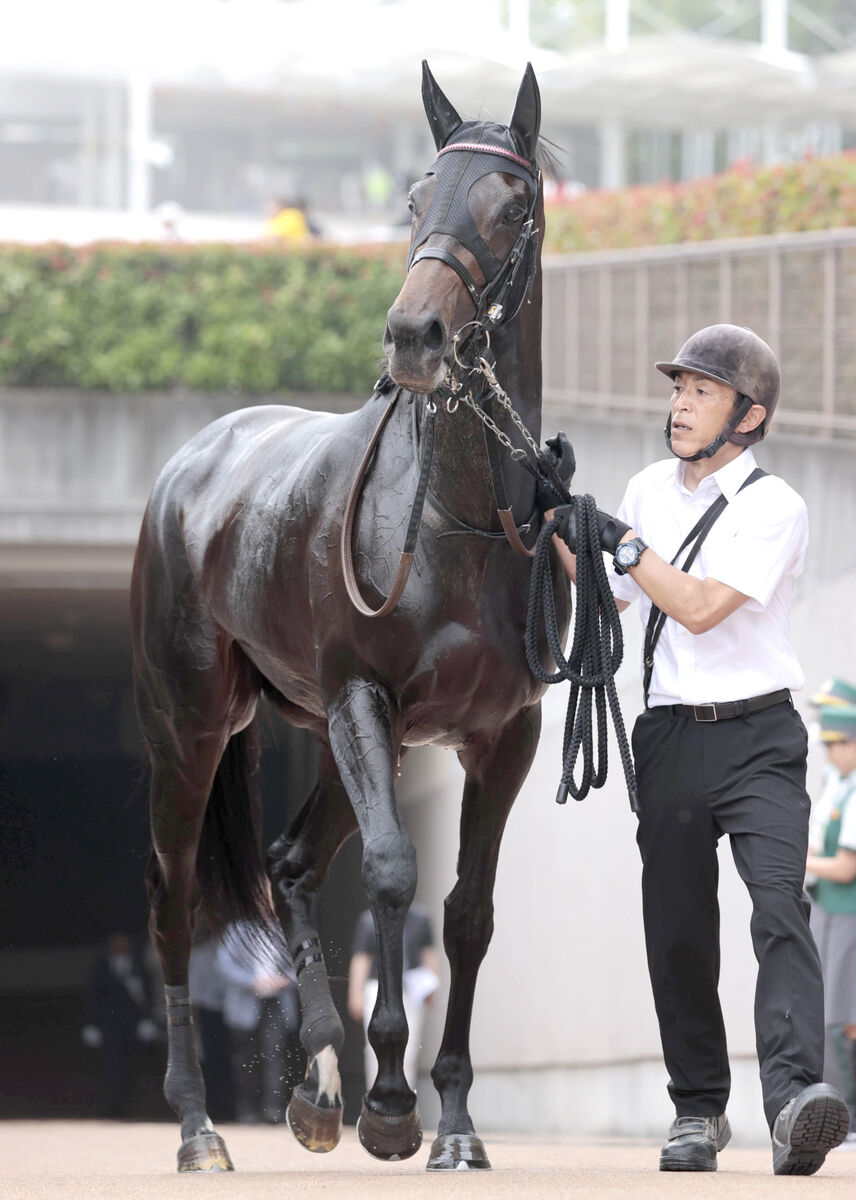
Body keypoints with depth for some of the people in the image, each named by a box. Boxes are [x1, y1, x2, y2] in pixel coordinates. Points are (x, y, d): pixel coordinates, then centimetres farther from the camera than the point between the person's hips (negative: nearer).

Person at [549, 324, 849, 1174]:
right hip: (669, 737, 5)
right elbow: (610, 594, 26)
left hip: (755, 739, -5)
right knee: (677, 933, 5)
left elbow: (701, 606, -18)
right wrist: (556, 527, 13)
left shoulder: (774, 508, -7)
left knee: (779, 905, -21)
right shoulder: (649, 490, 12)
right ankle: (698, 1111, 17)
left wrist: (617, 537, -12)